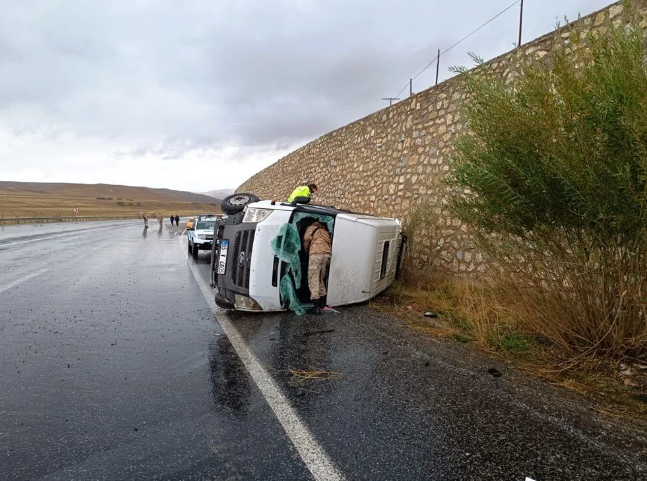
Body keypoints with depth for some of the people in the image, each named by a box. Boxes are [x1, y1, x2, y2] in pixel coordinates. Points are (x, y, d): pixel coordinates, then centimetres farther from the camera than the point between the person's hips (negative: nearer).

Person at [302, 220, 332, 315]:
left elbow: (306, 238, 4)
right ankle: (322, 302, 26)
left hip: (316, 253, -6)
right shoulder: (325, 232, 35)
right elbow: (330, 244, 24)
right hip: (327, 254, 6)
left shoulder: (312, 228, 19)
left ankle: (316, 306, -12)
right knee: (321, 279, 21)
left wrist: (306, 251, 18)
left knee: (313, 280, -6)